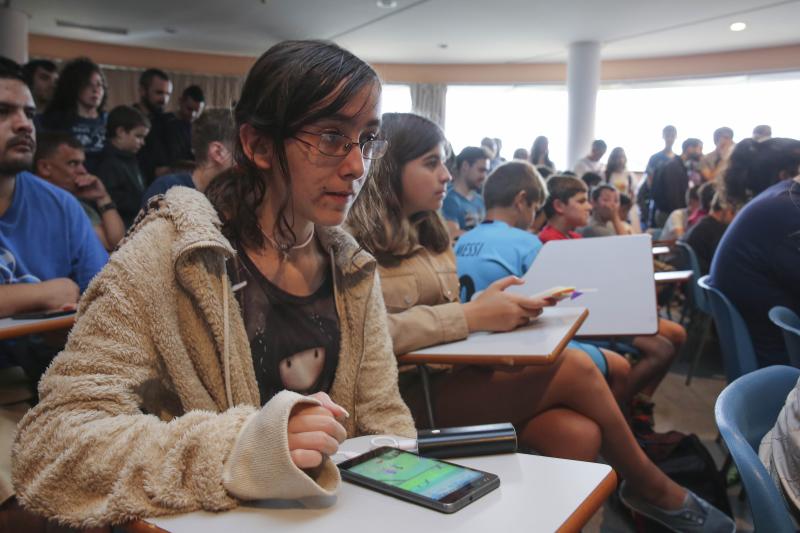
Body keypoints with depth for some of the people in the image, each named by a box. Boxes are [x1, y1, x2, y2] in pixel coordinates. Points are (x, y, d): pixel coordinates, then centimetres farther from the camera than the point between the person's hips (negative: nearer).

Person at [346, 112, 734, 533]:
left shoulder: (426, 232, 18)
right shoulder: (353, 243, -10)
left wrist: (491, 307, -4)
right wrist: (471, 316, -23)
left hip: (455, 374, 8)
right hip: (407, 397, -8)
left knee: (579, 434, -18)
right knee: (573, 368, -16)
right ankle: (653, 489, 7)